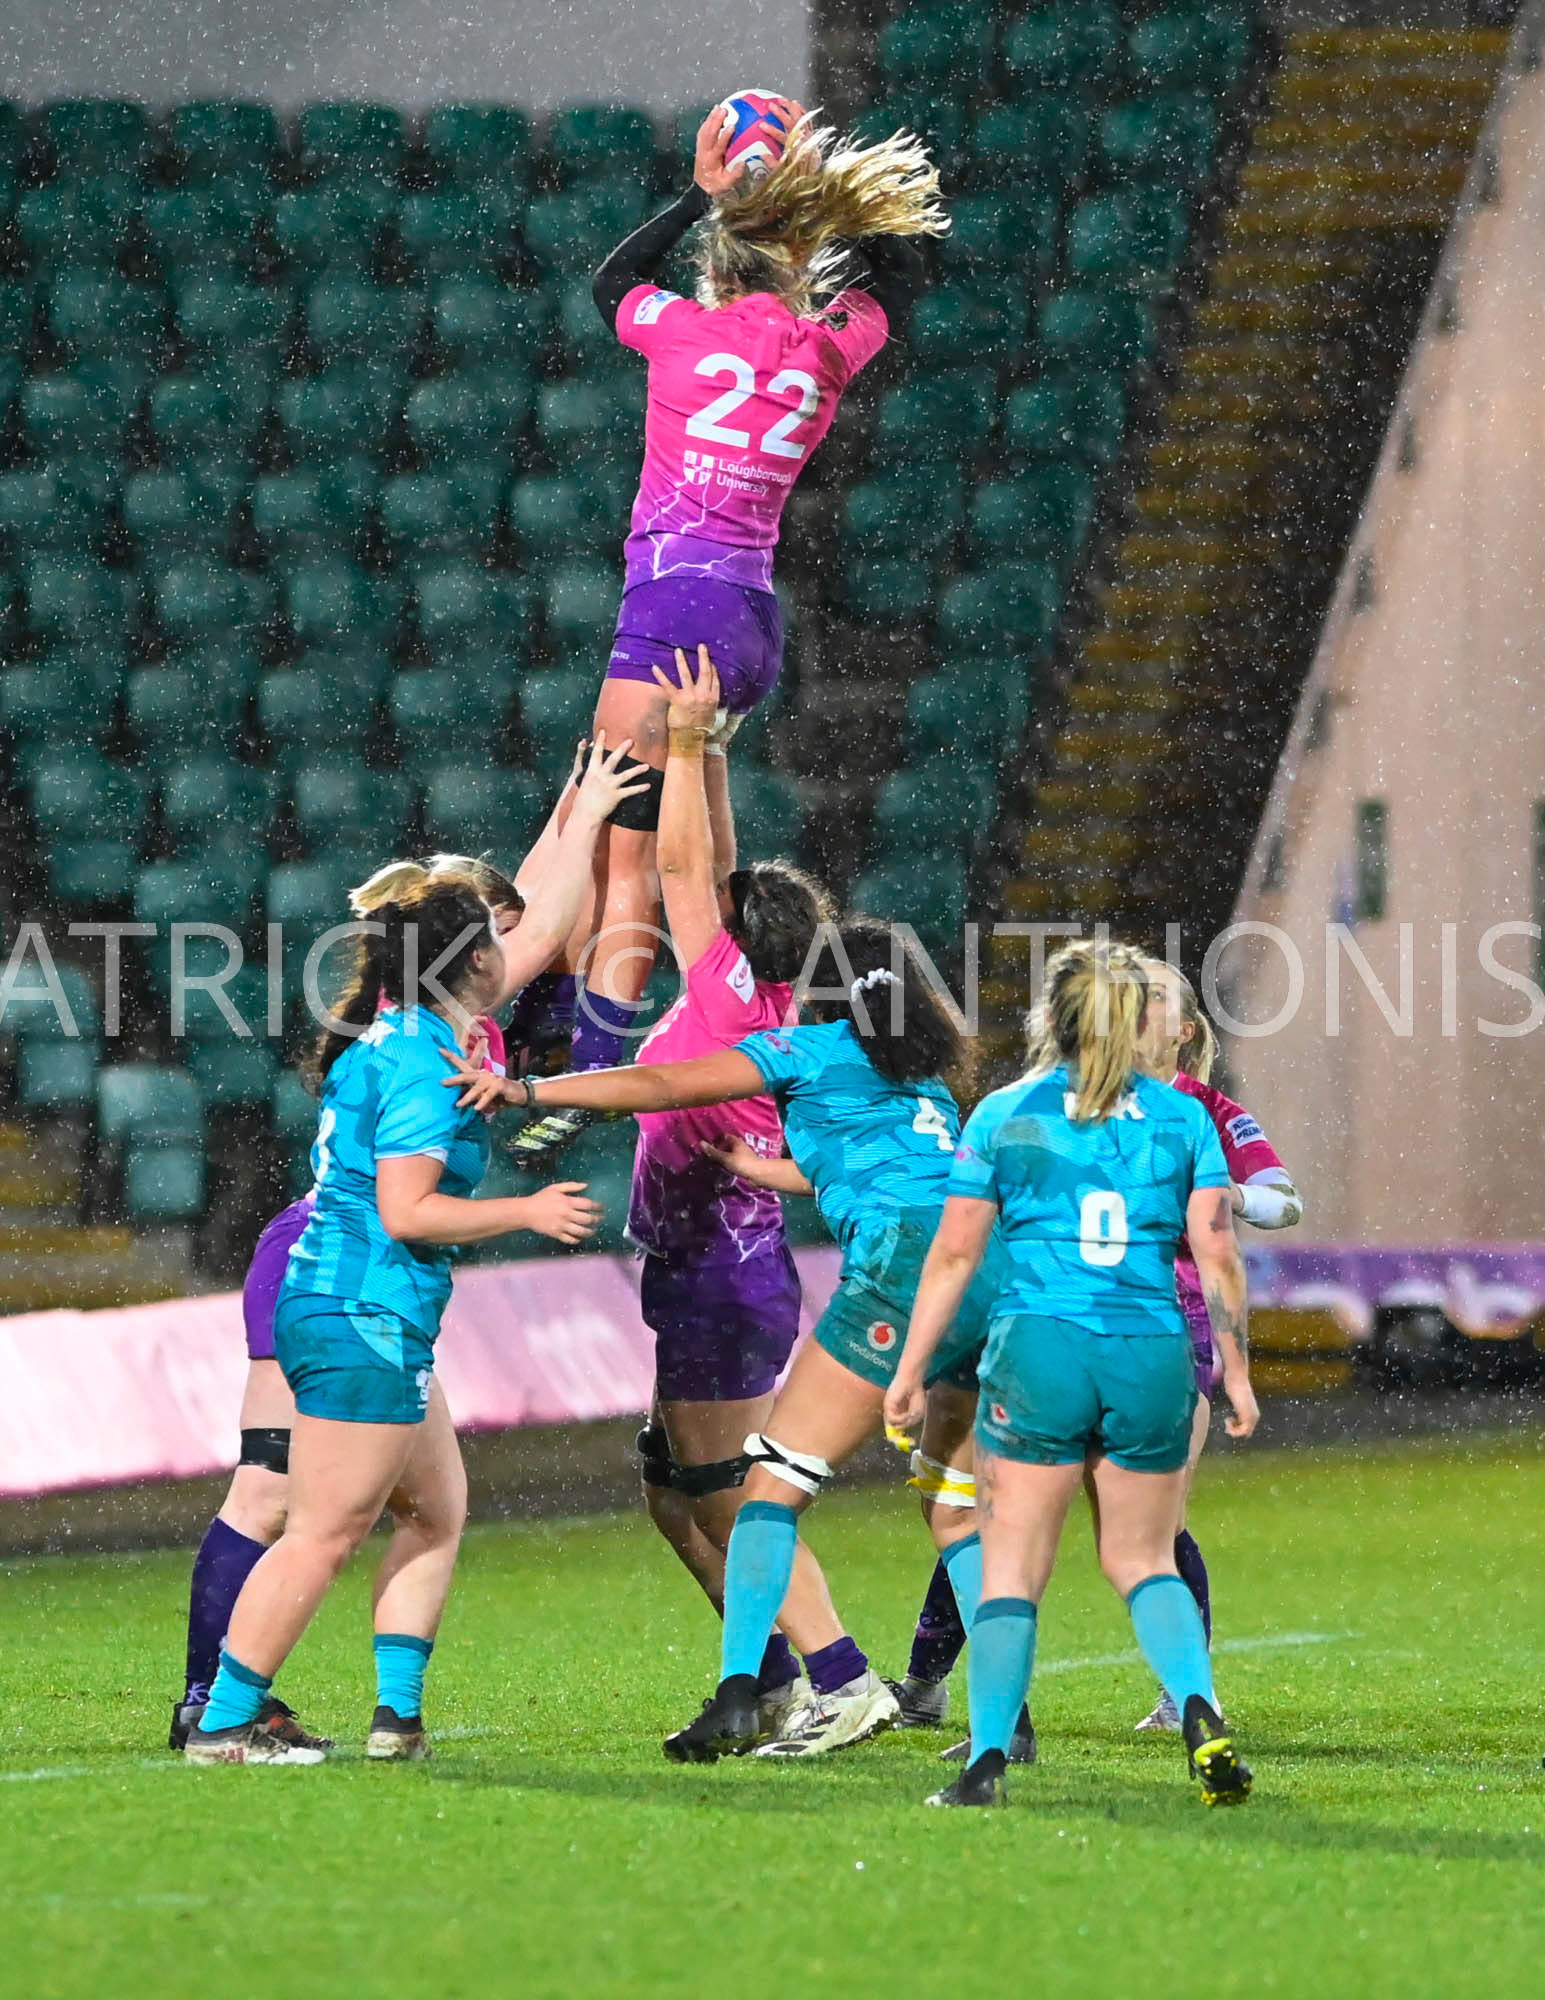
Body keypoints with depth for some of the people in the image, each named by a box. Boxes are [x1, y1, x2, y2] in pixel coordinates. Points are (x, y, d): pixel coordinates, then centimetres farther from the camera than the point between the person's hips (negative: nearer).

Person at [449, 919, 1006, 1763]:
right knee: (960, 1509, 17)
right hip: (997, 1276, 7)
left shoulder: (815, 1049, 11)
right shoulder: (923, 1075, 30)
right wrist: (755, 1164, 52)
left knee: (776, 1476, -5)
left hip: (906, 1259, -7)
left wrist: (527, 1089, 3)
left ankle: (737, 1692, -16)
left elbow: (666, 1086, 4)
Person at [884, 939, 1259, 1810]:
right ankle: (1200, 1709, -9)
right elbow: (1219, 1257, 2)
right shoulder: (1184, 1118, 6)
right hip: (1154, 1357, 2)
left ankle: (988, 1761, -6)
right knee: (1143, 1560, 15)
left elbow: (954, 1254, 4)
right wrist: (1237, 1371, 11)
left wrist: (911, 1371, 10)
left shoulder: (1004, 1115, 4)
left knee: (1012, 1568, 4)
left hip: (1039, 1353, -2)